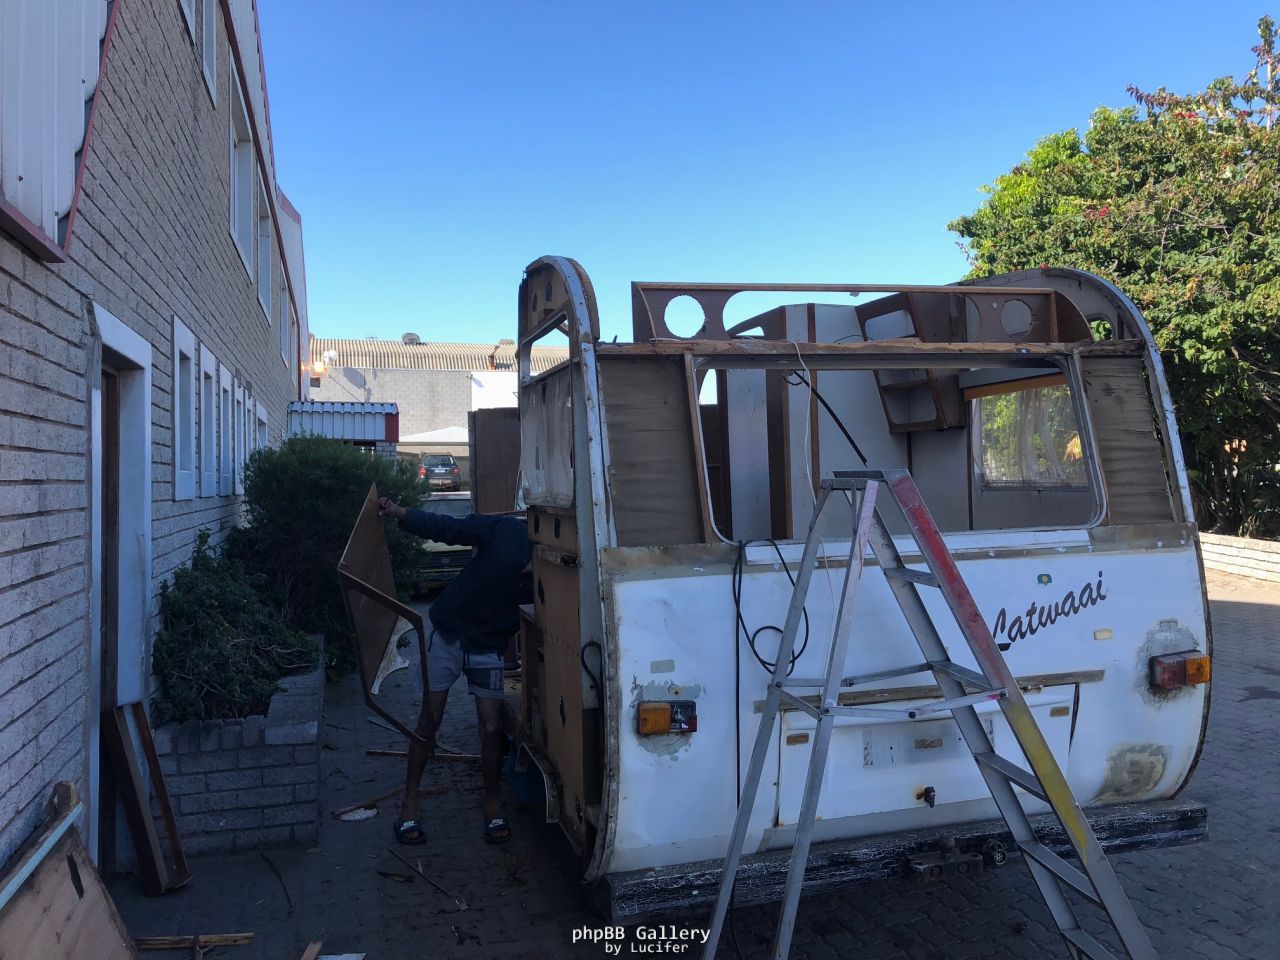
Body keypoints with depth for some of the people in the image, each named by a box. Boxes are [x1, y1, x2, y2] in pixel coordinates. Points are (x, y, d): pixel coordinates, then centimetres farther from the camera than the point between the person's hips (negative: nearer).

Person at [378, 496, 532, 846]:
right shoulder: (505, 532, -21)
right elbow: (444, 528, -15)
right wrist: (397, 512, -22)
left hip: (490, 647, 2)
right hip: (447, 633, -1)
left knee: (491, 728, 0)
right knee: (429, 721, 5)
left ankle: (493, 804, 22)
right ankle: (410, 802, 21)